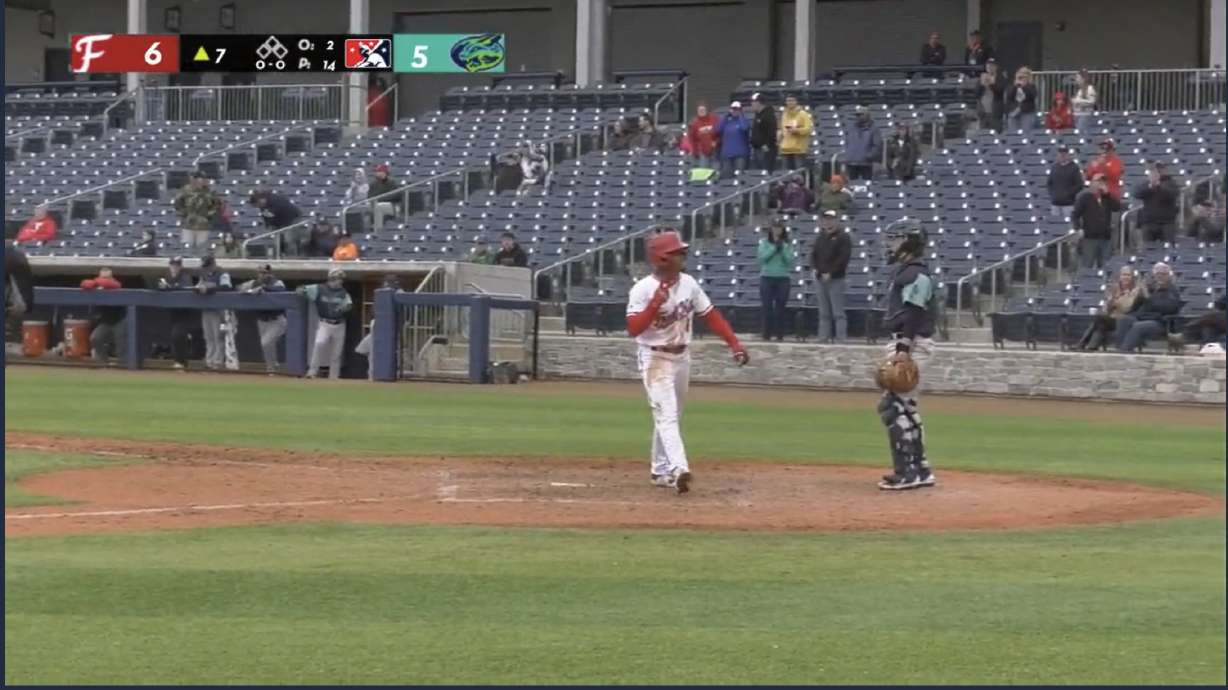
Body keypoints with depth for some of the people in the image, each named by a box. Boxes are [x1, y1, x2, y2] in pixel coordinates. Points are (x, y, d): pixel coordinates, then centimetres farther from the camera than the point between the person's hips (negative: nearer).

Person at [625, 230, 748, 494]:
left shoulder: (688, 284, 1)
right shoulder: (643, 290, -17)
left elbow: (710, 315, 6)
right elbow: (633, 329, -24)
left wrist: (734, 343, 0)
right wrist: (655, 304, -34)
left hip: (682, 357, 7)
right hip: (655, 359, -7)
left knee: (670, 415, 15)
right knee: (666, 414, -17)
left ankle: (661, 470, 26)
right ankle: (679, 469, -31)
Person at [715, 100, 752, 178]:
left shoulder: (742, 120, 3)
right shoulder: (727, 121, 13)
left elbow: (745, 127, -20)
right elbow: (718, 129, -1)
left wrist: (740, 115, -6)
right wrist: (726, 116, 1)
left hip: (740, 154, -5)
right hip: (727, 154, 5)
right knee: (726, 175, 4)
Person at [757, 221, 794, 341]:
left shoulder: (788, 244, 5)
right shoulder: (764, 243, 4)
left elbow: (790, 260, -3)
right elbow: (762, 257, -8)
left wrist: (782, 248, -14)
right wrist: (774, 247, -13)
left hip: (783, 278, 0)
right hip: (767, 277, 0)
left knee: (781, 306, 0)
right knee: (767, 306, -2)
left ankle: (780, 334, 5)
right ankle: (767, 333, 2)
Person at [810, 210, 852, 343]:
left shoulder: (843, 237, -5)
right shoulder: (821, 237, 16)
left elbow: (843, 258, -14)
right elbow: (814, 254, 19)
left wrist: (830, 273, -18)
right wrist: (814, 268, 0)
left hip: (835, 280, -7)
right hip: (820, 279, 7)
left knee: (838, 313, -8)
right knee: (824, 313, 10)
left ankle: (841, 338, -9)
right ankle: (823, 337, 12)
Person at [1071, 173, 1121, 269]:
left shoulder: (1107, 197, 13)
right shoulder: (1084, 196, 0)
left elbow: (1117, 207, -2)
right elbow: (1075, 214, -2)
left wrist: (1107, 194, -7)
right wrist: (1079, 228, -15)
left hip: (1105, 236, 4)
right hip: (1089, 237, -4)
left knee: (1103, 267, 7)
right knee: (1087, 266, -5)